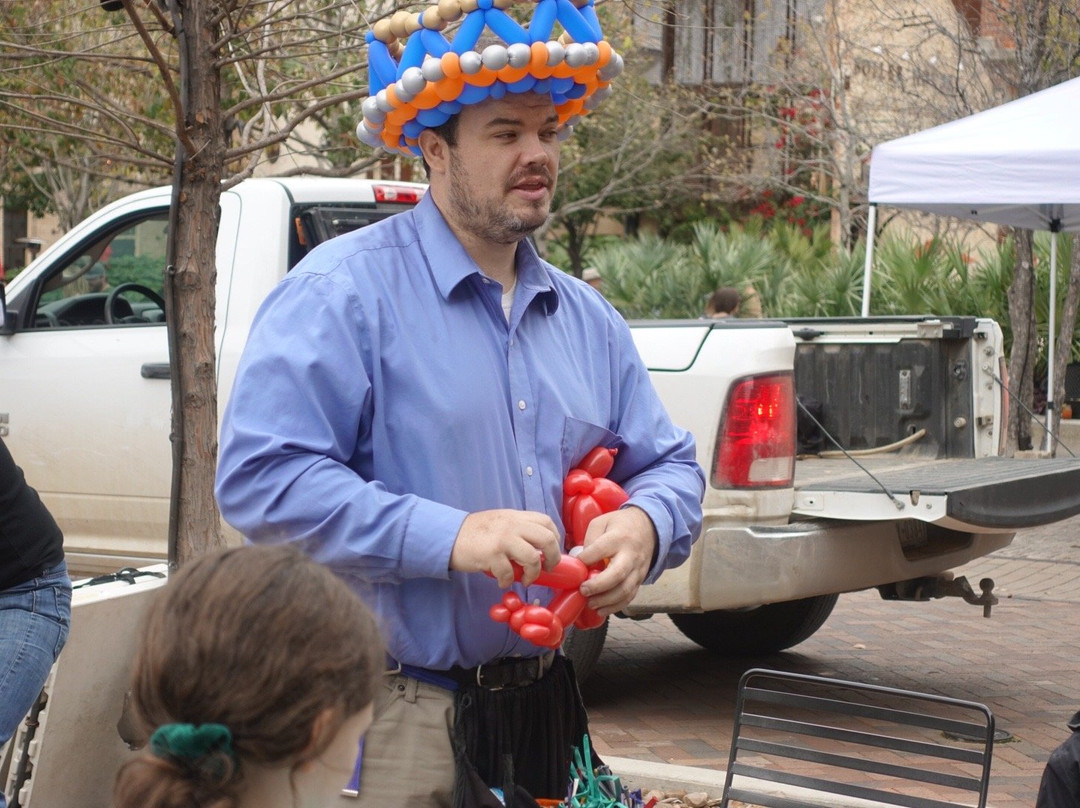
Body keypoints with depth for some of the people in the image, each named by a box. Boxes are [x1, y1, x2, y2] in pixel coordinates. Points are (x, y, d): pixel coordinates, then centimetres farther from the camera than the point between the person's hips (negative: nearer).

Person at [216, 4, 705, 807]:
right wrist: (448, 537, -25)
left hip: (547, 706, 7)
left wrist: (644, 526, -7)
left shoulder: (587, 317, 13)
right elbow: (259, 475, -20)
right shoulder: (345, 291, -11)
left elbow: (670, 464, 18)